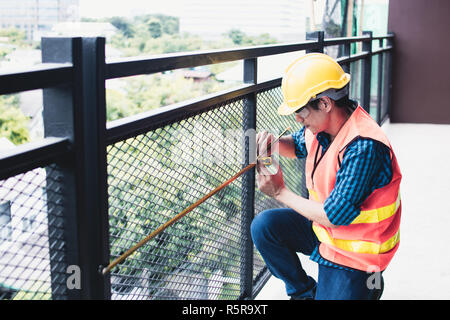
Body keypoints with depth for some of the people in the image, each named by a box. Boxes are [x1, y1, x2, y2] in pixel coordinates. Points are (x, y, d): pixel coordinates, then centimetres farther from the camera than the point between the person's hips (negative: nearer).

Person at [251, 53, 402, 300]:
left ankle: (367, 284, 19)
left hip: (353, 251, -8)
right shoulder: (322, 125, -6)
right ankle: (304, 291, 12)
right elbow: (298, 144, 19)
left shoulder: (364, 147, -31)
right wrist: (274, 144, -7)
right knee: (264, 226, -7)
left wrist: (280, 192, -17)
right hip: (322, 229, 8)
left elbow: (335, 215, -29)